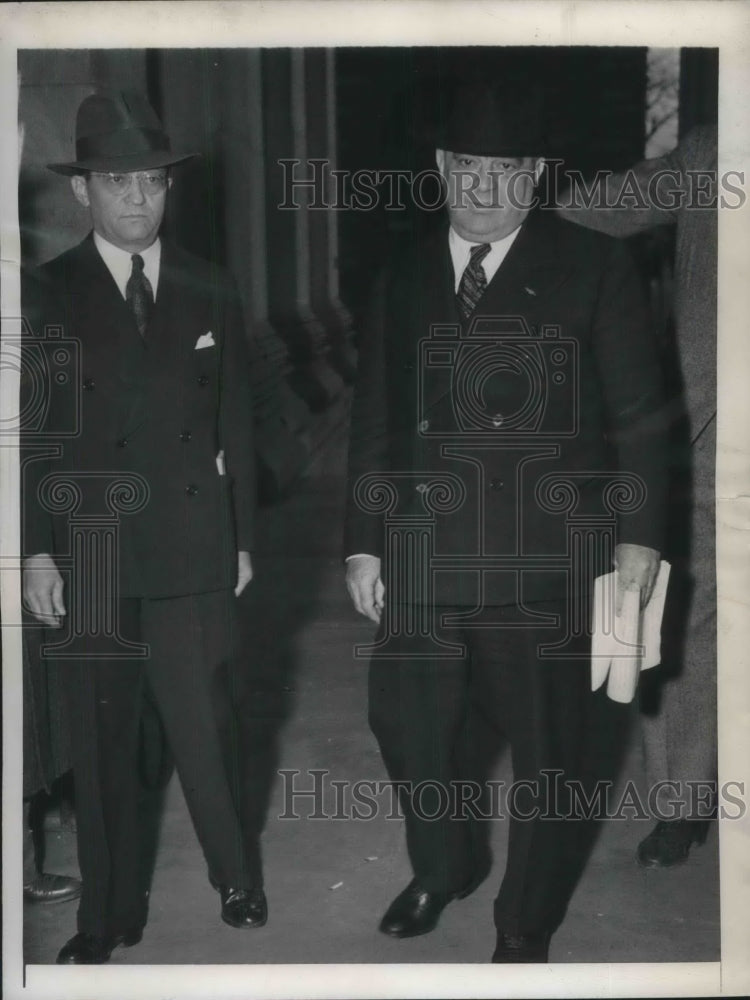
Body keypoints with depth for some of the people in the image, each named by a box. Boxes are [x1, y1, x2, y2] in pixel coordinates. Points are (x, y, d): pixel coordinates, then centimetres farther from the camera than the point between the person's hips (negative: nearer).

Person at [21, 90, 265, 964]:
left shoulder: (210, 293, 8)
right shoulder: (46, 296, 0)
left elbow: (236, 426, 11)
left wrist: (242, 537, 9)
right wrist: (34, 552, -7)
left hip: (194, 552, 1)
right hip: (88, 557, -1)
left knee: (205, 728, 2)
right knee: (100, 743, 8)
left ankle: (236, 877, 25)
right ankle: (108, 912, 21)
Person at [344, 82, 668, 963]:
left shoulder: (593, 269, -1)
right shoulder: (403, 280, 10)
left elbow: (638, 414, -1)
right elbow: (373, 421, 12)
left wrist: (639, 532, -5)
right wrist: (363, 542, 9)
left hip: (544, 560, -3)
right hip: (423, 554, 4)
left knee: (546, 748, 7)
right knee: (409, 725, 12)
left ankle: (525, 925, 28)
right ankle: (442, 868, 41)